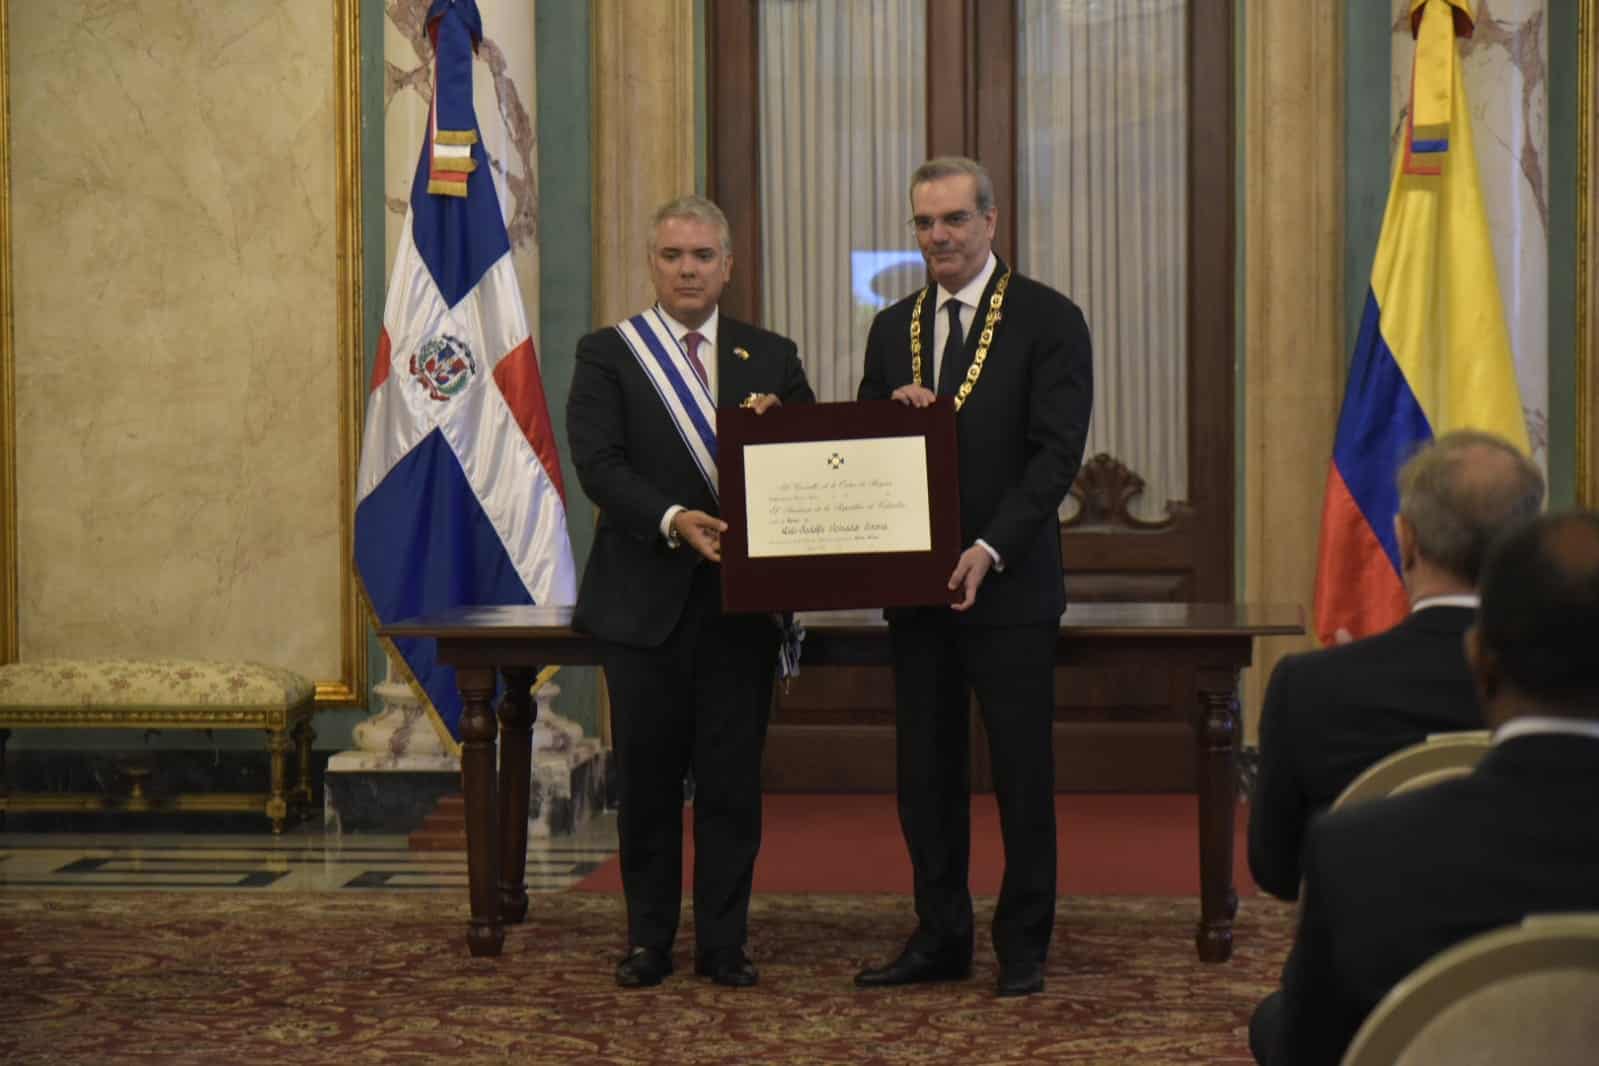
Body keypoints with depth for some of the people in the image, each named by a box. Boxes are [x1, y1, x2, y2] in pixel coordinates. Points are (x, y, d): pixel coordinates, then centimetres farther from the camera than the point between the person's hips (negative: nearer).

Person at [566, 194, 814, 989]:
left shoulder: (772, 357, 12)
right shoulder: (607, 356, 4)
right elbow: (597, 464, -9)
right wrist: (672, 520, -23)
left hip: (741, 598, 2)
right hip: (645, 602, -1)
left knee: (732, 781, 3)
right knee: (647, 780, 5)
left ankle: (724, 943, 12)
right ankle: (648, 939, 17)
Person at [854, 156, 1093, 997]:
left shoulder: (1048, 320, -3)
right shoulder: (892, 328, 13)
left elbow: (1056, 453, -11)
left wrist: (989, 549, -19)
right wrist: (891, 414, -8)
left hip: (1008, 583, -5)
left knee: (1022, 770, 2)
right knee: (924, 770, 9)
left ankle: (1023, 944, 12)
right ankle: (940, 936, 19)